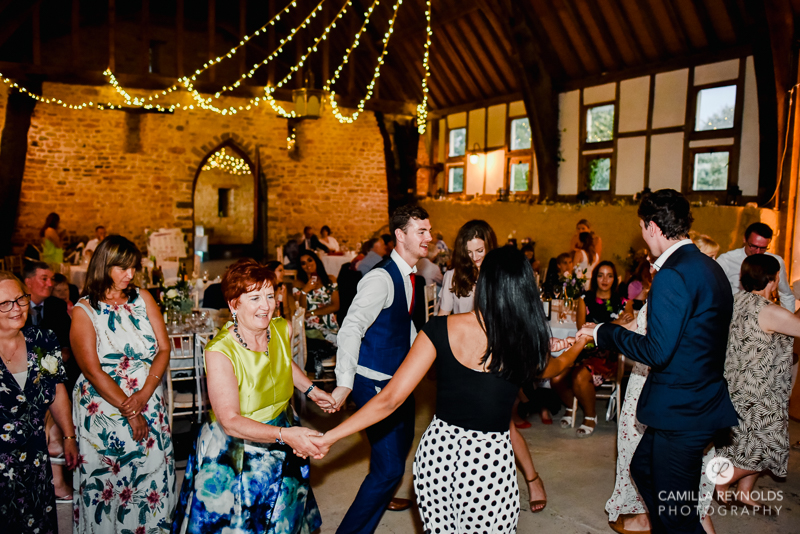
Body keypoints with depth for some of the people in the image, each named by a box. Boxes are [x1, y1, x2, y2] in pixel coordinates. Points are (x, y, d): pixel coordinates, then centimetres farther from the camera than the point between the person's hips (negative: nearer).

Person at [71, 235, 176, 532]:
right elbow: (93, 371, -11)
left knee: (152, 471, 9)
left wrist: (144, 395, -13)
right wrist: (129, 411, -14)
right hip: (105, 408, -3)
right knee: (107, 481, 5)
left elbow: (164, 348, -1)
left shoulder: (143, 298, 4)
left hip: (150, 404, 3)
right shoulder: (84, 310, -6)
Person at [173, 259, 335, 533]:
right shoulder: (220, 351, -28)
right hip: (233, 456, -5)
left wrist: (311, 390, 8)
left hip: (281, 453, 6)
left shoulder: (283, 329, -9)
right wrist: (285, 435, -41)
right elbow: (230, 422, -32)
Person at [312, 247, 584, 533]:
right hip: (490, 459, -1)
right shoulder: (528, 341, -9)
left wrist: (329, 437, -6)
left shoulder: (441, 329, -10)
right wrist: (577, 346, 39)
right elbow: (552, 369, 18)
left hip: (437, 449, 1)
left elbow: (391, 398, -12)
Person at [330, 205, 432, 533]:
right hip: (375, 382, -10)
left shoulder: (411, 276, 6)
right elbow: (351, 328, -35)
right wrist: (345, 382, -44)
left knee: (402, 441, 28)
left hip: (399, 376, 10)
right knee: (389, 465, -12)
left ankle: (380, 496, 55)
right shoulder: (382, 278, -23)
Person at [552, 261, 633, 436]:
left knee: (580, 377, -31)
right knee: (557, 378, -21)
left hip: (609, 354, -3)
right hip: (585, 349, 3)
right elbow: (581, 327, -1)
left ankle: (590, 417, -2)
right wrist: (614, 324, -12)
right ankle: (570, 407, 12)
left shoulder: (623, 302, 8)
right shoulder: (585, 299, 11)